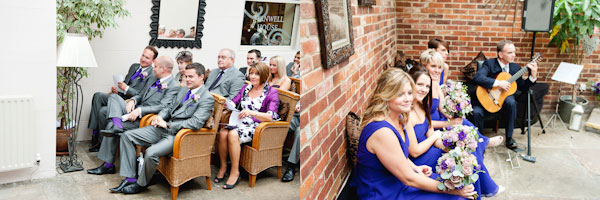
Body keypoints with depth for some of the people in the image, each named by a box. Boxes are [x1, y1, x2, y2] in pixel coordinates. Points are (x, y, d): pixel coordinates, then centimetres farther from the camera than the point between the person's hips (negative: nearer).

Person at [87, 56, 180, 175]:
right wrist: (132, 100, -1)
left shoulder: (173, 86, -11)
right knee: (114, 97, -7)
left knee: (111, 125, -19)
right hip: (135, 111, 9)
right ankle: (117, 125, -26)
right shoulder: (152, 79, 19)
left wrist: (140, 110, -26)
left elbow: (163, 107, -22)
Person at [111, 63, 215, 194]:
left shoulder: (207, 98, -11)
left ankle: (141, 184, -2)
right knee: (127, 136, 2)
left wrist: (168, 125, -18)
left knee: (151, 153, -31)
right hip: (164, 128, 9)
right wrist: (159, 117, 1)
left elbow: (196, 123, -21)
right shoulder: (183, 91, 17)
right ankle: (130, 178, 2)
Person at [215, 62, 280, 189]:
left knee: (233, 134, -32)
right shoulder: (246, 88, 15)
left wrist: (251, 112, -28)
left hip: (257, 127, -5)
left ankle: (235, 172, -20)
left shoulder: (271, 92, -3)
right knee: (223, 132, -26)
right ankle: (223, 166, -9)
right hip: (241, 122, 5)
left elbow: (271, 117, -15)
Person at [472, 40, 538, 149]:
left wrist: (533, 75, -8)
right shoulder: (489, 63, -10)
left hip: (504, 97, 3)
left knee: (511, 102, -31)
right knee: (476, 112, -30)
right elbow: (477, 77, -28)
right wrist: (498, 83, -31)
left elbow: (523, 87, 8)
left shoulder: (515, 67, 5)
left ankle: (509, 138, -15)